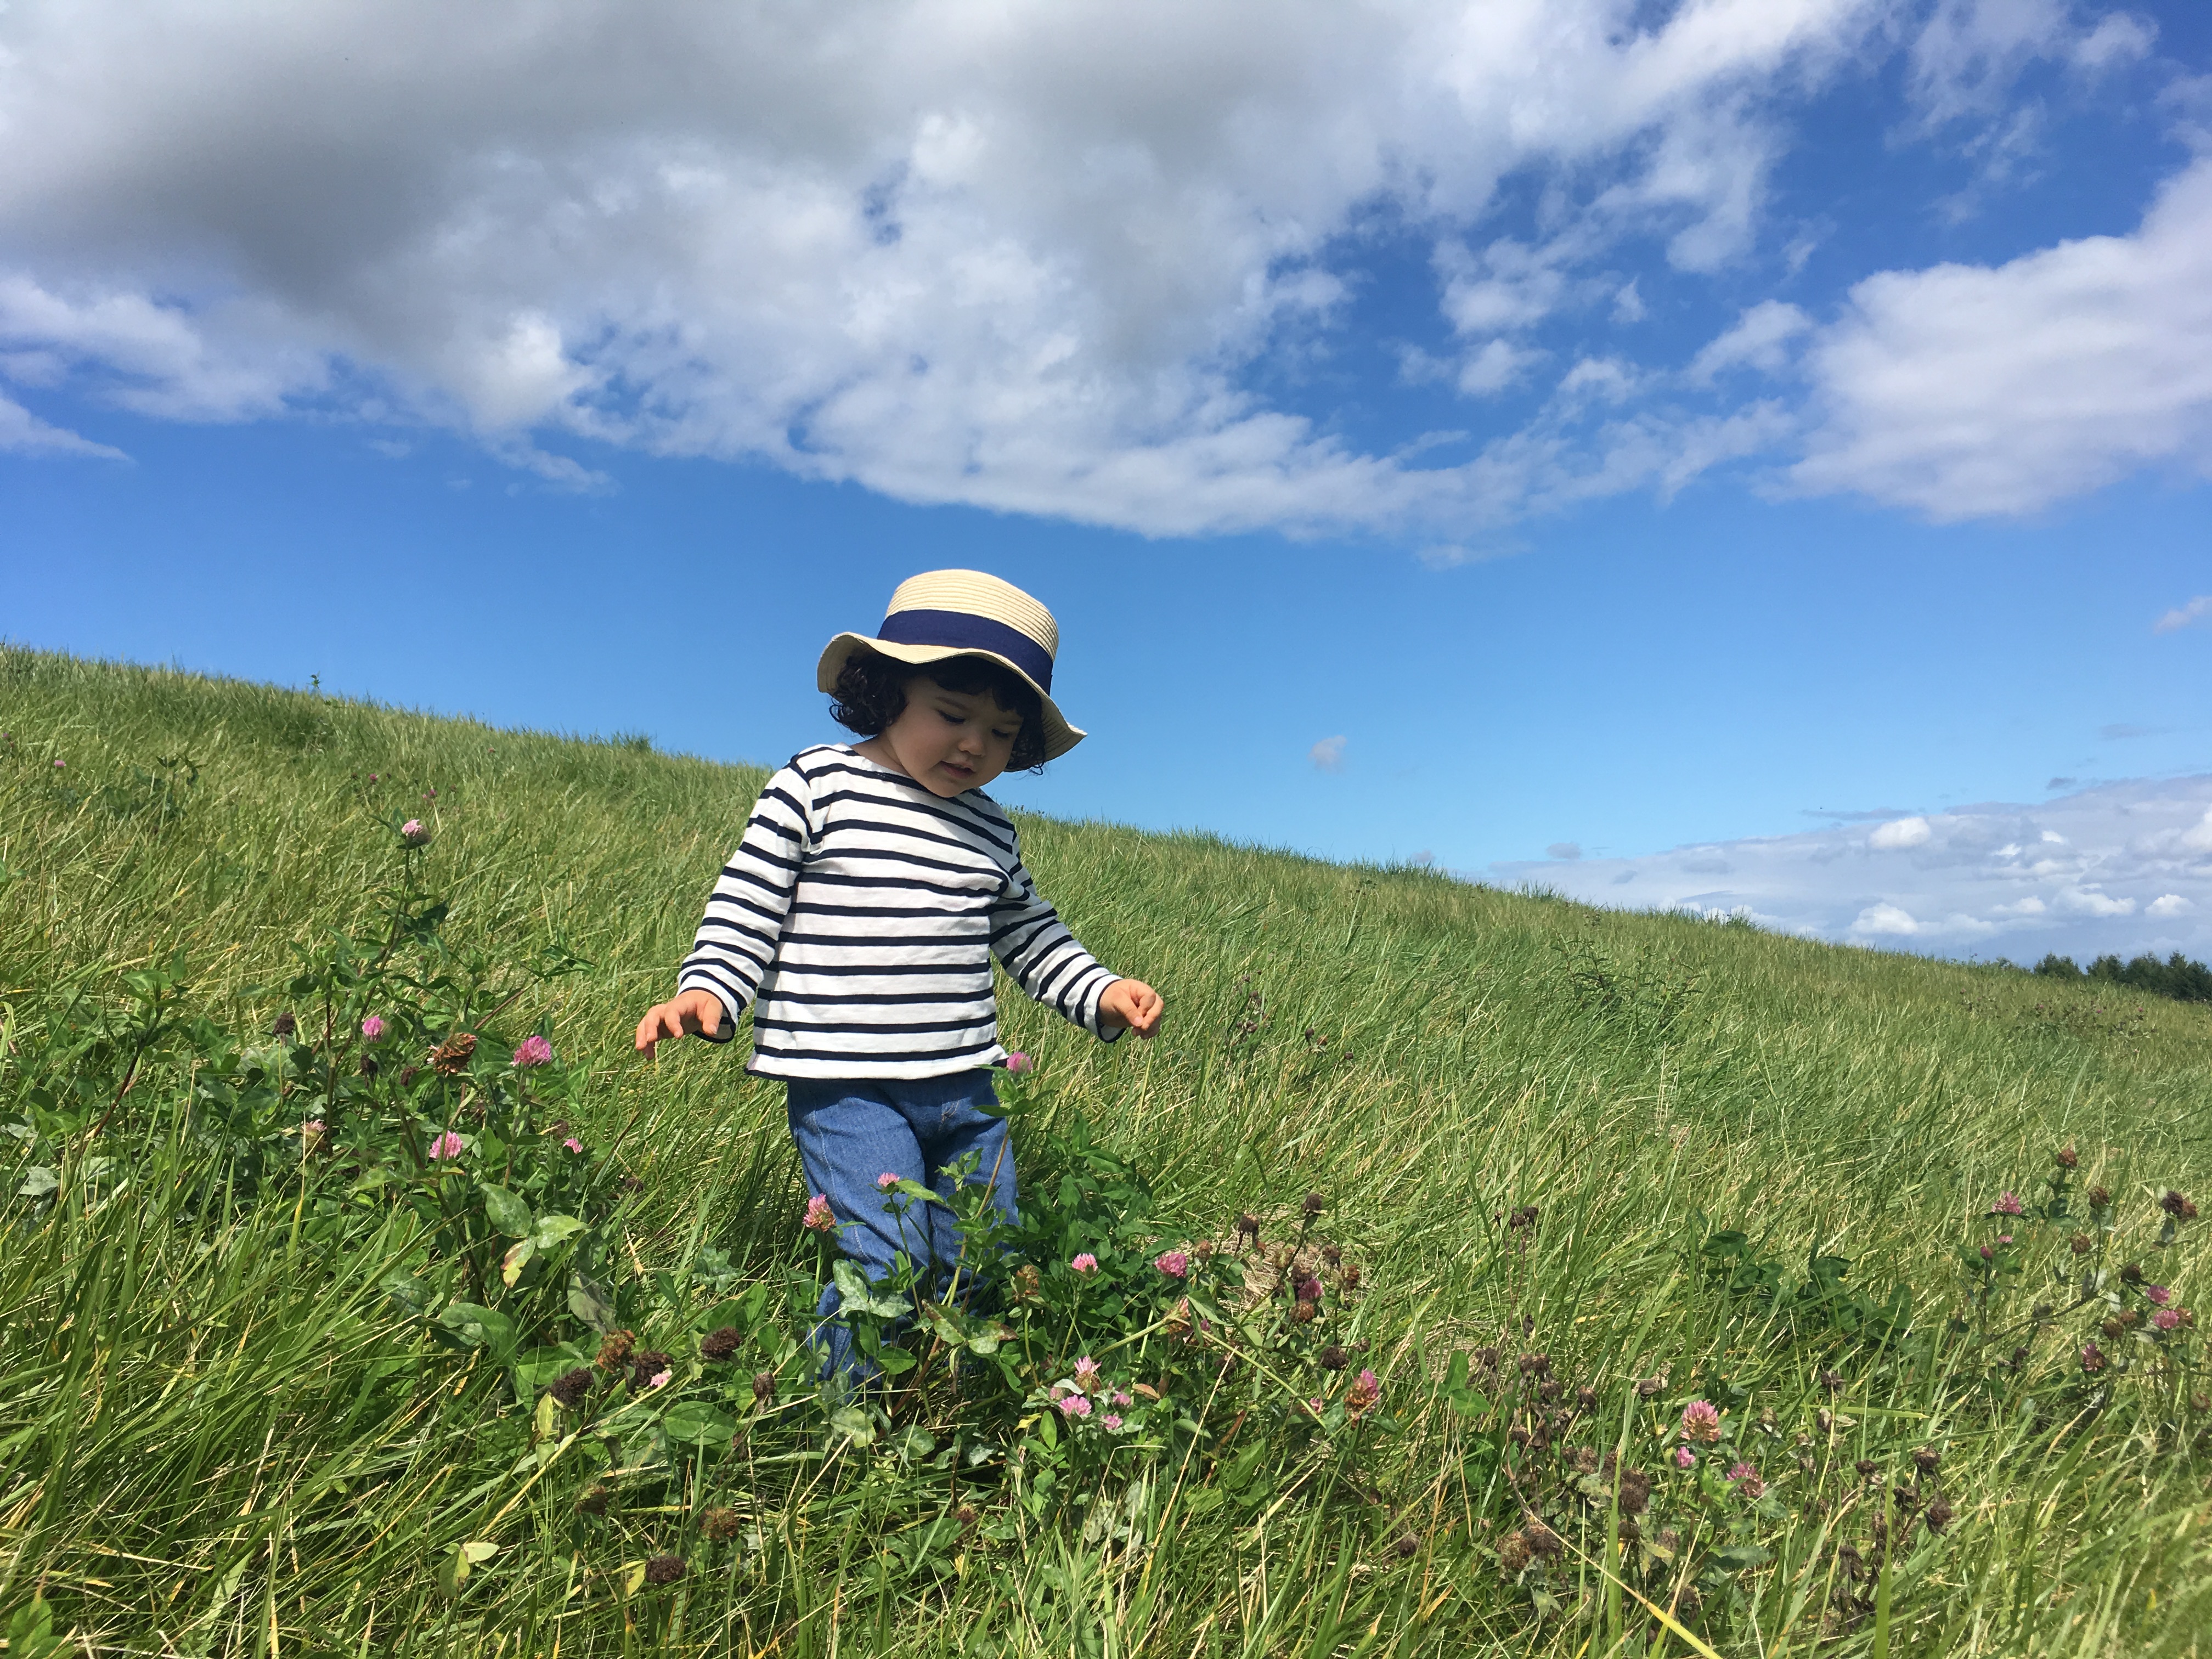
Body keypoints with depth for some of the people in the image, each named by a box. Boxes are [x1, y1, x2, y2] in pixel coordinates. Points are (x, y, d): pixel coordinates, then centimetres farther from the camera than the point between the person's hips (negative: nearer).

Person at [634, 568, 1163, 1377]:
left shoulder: (990, 830, 11)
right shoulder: (817, 785, -4)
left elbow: (1032, 937, 20)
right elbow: (745, 907, -3)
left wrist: (1102, 992, 7)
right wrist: (705, 990, -17)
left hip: (970, 1087, 6)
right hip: (848, 1086, -6)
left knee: (983, 1266, 12)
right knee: (885, 1264, -12)